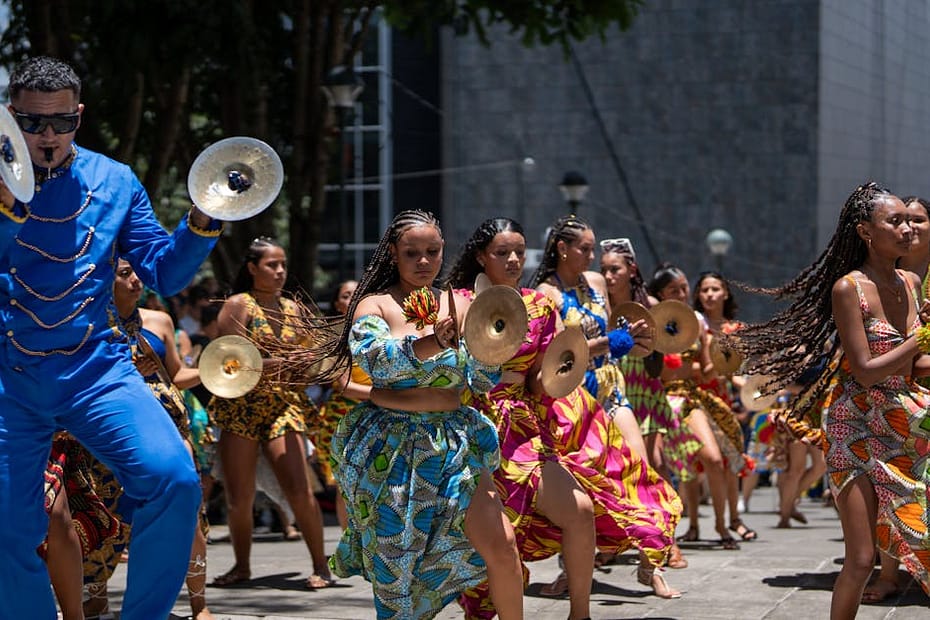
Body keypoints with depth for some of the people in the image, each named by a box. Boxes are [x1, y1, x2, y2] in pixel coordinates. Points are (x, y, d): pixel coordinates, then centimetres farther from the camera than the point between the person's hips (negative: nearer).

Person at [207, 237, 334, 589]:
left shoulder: (293, 309, 12)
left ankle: (320, 566, -1)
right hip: (240, 408, -2)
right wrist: (275, 365, -20)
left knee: (299, 491, -12)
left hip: (284, 407, 2)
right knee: (238, 497, 0)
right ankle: (242, 566, 19)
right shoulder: (238, 305, -1)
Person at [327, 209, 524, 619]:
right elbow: (374, 361, -21)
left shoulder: (459, 306, 8)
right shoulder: (375, 305, -1)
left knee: (500, 546, -10)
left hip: (453, 443, 2)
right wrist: (433, 341, -35)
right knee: (393, 558, 4)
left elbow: (485, 380, 5)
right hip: (389, 450, -2)